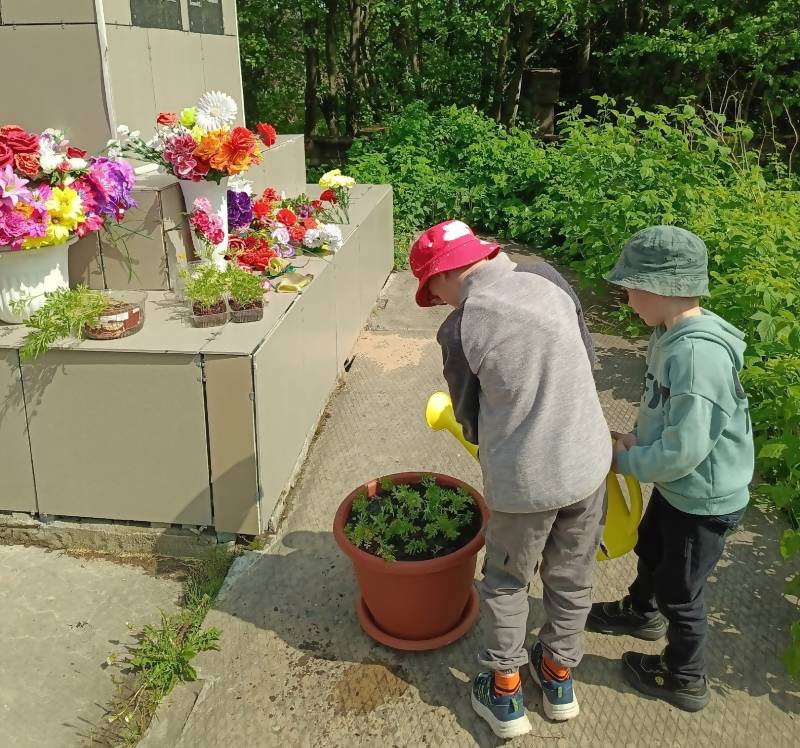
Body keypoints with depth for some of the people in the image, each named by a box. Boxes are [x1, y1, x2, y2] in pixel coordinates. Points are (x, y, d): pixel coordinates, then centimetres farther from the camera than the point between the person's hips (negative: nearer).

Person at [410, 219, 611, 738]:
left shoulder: (459, 330, -15)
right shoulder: (549, 279, -5)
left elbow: (471, 420, -3)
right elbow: (588, 359, 6)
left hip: (522, 480, -4)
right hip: (588, 462, 4)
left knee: (507, 583, 21)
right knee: (572, 578, 23)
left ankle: (504, 694, 35)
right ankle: (559, 677, 44)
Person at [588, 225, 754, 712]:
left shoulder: (696, 353, -34)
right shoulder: (673, 335, -4)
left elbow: (683, 449, -32)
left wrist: (625, 460, -18)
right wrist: (638, 439, -4)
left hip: (704, 499, -9)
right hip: (678, 486, 9)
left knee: (680, 590, 12)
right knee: (650, 549, 31)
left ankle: (685, 679, 37)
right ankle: (642, 612, 60)